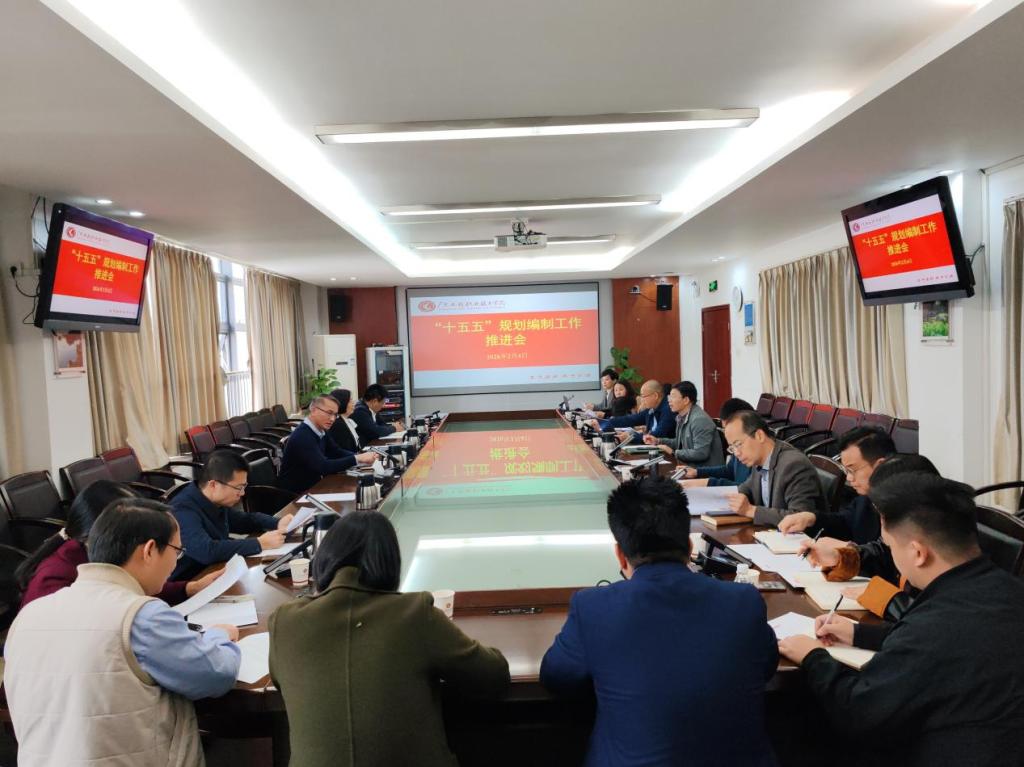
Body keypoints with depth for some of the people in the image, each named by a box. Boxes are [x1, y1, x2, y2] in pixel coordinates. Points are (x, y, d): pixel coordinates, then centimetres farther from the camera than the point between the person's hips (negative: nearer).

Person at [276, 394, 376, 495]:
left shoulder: (321, 431, 3)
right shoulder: (302, 436, -23)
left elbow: (337, 452, 10)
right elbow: (323, 467, -30)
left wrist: (360, 457, -9)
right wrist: (357, 459, -30)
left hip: (312, 485, 8)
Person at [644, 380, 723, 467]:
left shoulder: (700, 420, -20)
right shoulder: (682, 417, 8)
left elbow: (700, 453, -25)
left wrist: (673, 452, -16)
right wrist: (658, 441, 9)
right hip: (691, 466, 8)